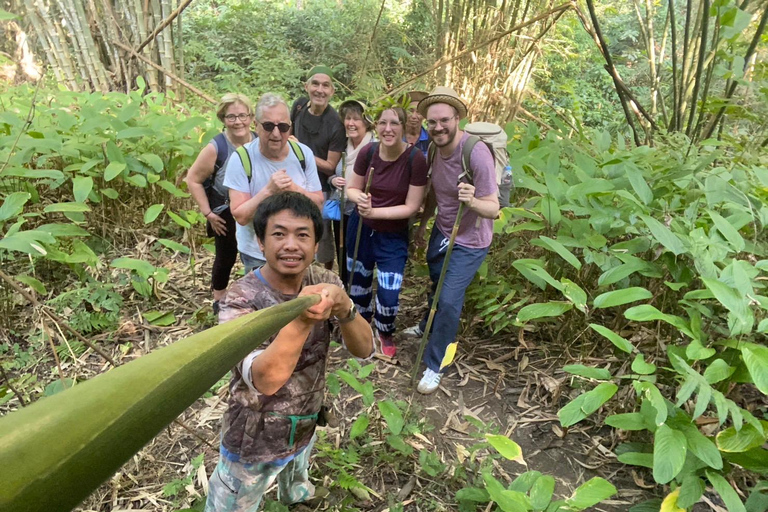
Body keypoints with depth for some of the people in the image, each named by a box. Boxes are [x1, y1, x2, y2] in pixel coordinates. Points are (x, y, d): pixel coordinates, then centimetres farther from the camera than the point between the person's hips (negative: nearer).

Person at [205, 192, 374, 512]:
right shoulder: (241, 299, -25)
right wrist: (302, 318, -53)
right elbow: (265, 380, -36)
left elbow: (364, 350, -18)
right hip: (254, 443, -4)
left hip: (305, 429, 5)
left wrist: (343, 307, -39)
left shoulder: (325, 284, -13)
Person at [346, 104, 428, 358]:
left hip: (393, 236, -3)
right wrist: (359, 198, -22)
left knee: (389, 295, -2)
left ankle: (385, 333, 33)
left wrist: (375, 212, -25)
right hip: (361, 229, 3)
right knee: (358, 283, 20)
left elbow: (411, 207, -18)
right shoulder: (367, 151, -12)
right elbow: (352, 188, 0)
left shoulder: (415, 159, -20)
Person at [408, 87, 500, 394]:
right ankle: (429, 327, 55)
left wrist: (472, 201, -49)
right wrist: (422, 225, 18)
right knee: (436, 285, 26)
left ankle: (435, 365, 15)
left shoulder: (477, 154, -29)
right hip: (441, 231, 7)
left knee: (449, 300, -6)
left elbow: (493, 209, -28)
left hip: (468, 242, -7)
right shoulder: (435, 149, -7)